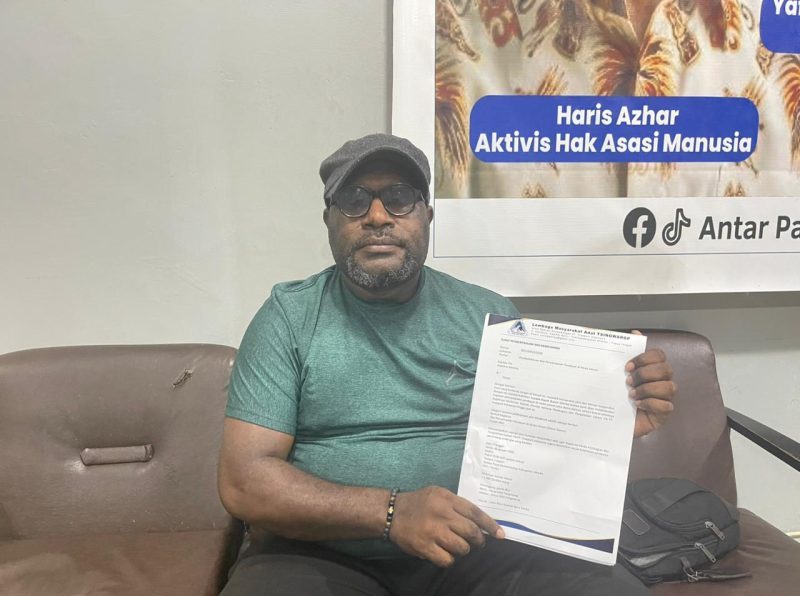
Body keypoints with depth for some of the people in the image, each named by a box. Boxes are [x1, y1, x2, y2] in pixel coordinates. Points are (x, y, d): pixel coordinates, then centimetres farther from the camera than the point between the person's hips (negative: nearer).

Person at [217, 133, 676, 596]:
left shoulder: (490, 314, 5)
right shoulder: (290, 316, -2)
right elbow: (244, 480, -8)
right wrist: (391, 512, -21)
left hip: (474, 550, 3)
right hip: (321, 554, -2)